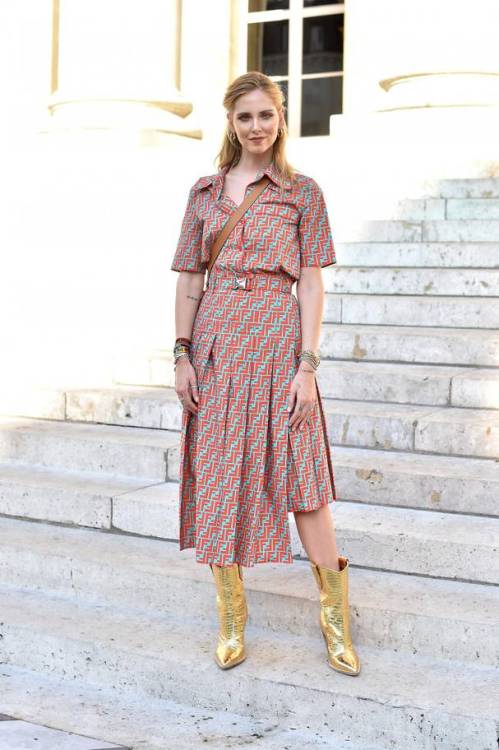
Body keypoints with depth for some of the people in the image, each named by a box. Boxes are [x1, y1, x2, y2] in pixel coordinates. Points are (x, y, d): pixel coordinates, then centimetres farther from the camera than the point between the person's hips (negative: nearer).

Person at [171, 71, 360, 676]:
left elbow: (312, 283, -1)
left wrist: (307, 364, -9)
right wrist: (182, 355, 2)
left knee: (299, 474, -4)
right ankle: (231, 615, 18)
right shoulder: (204, 192, 12)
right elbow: (189, 279, 11)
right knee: (218, 475, 5)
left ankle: (335, 616, 9)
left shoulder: (302, 193, 4)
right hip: (215, 341, 3)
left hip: (277, 338, -3)